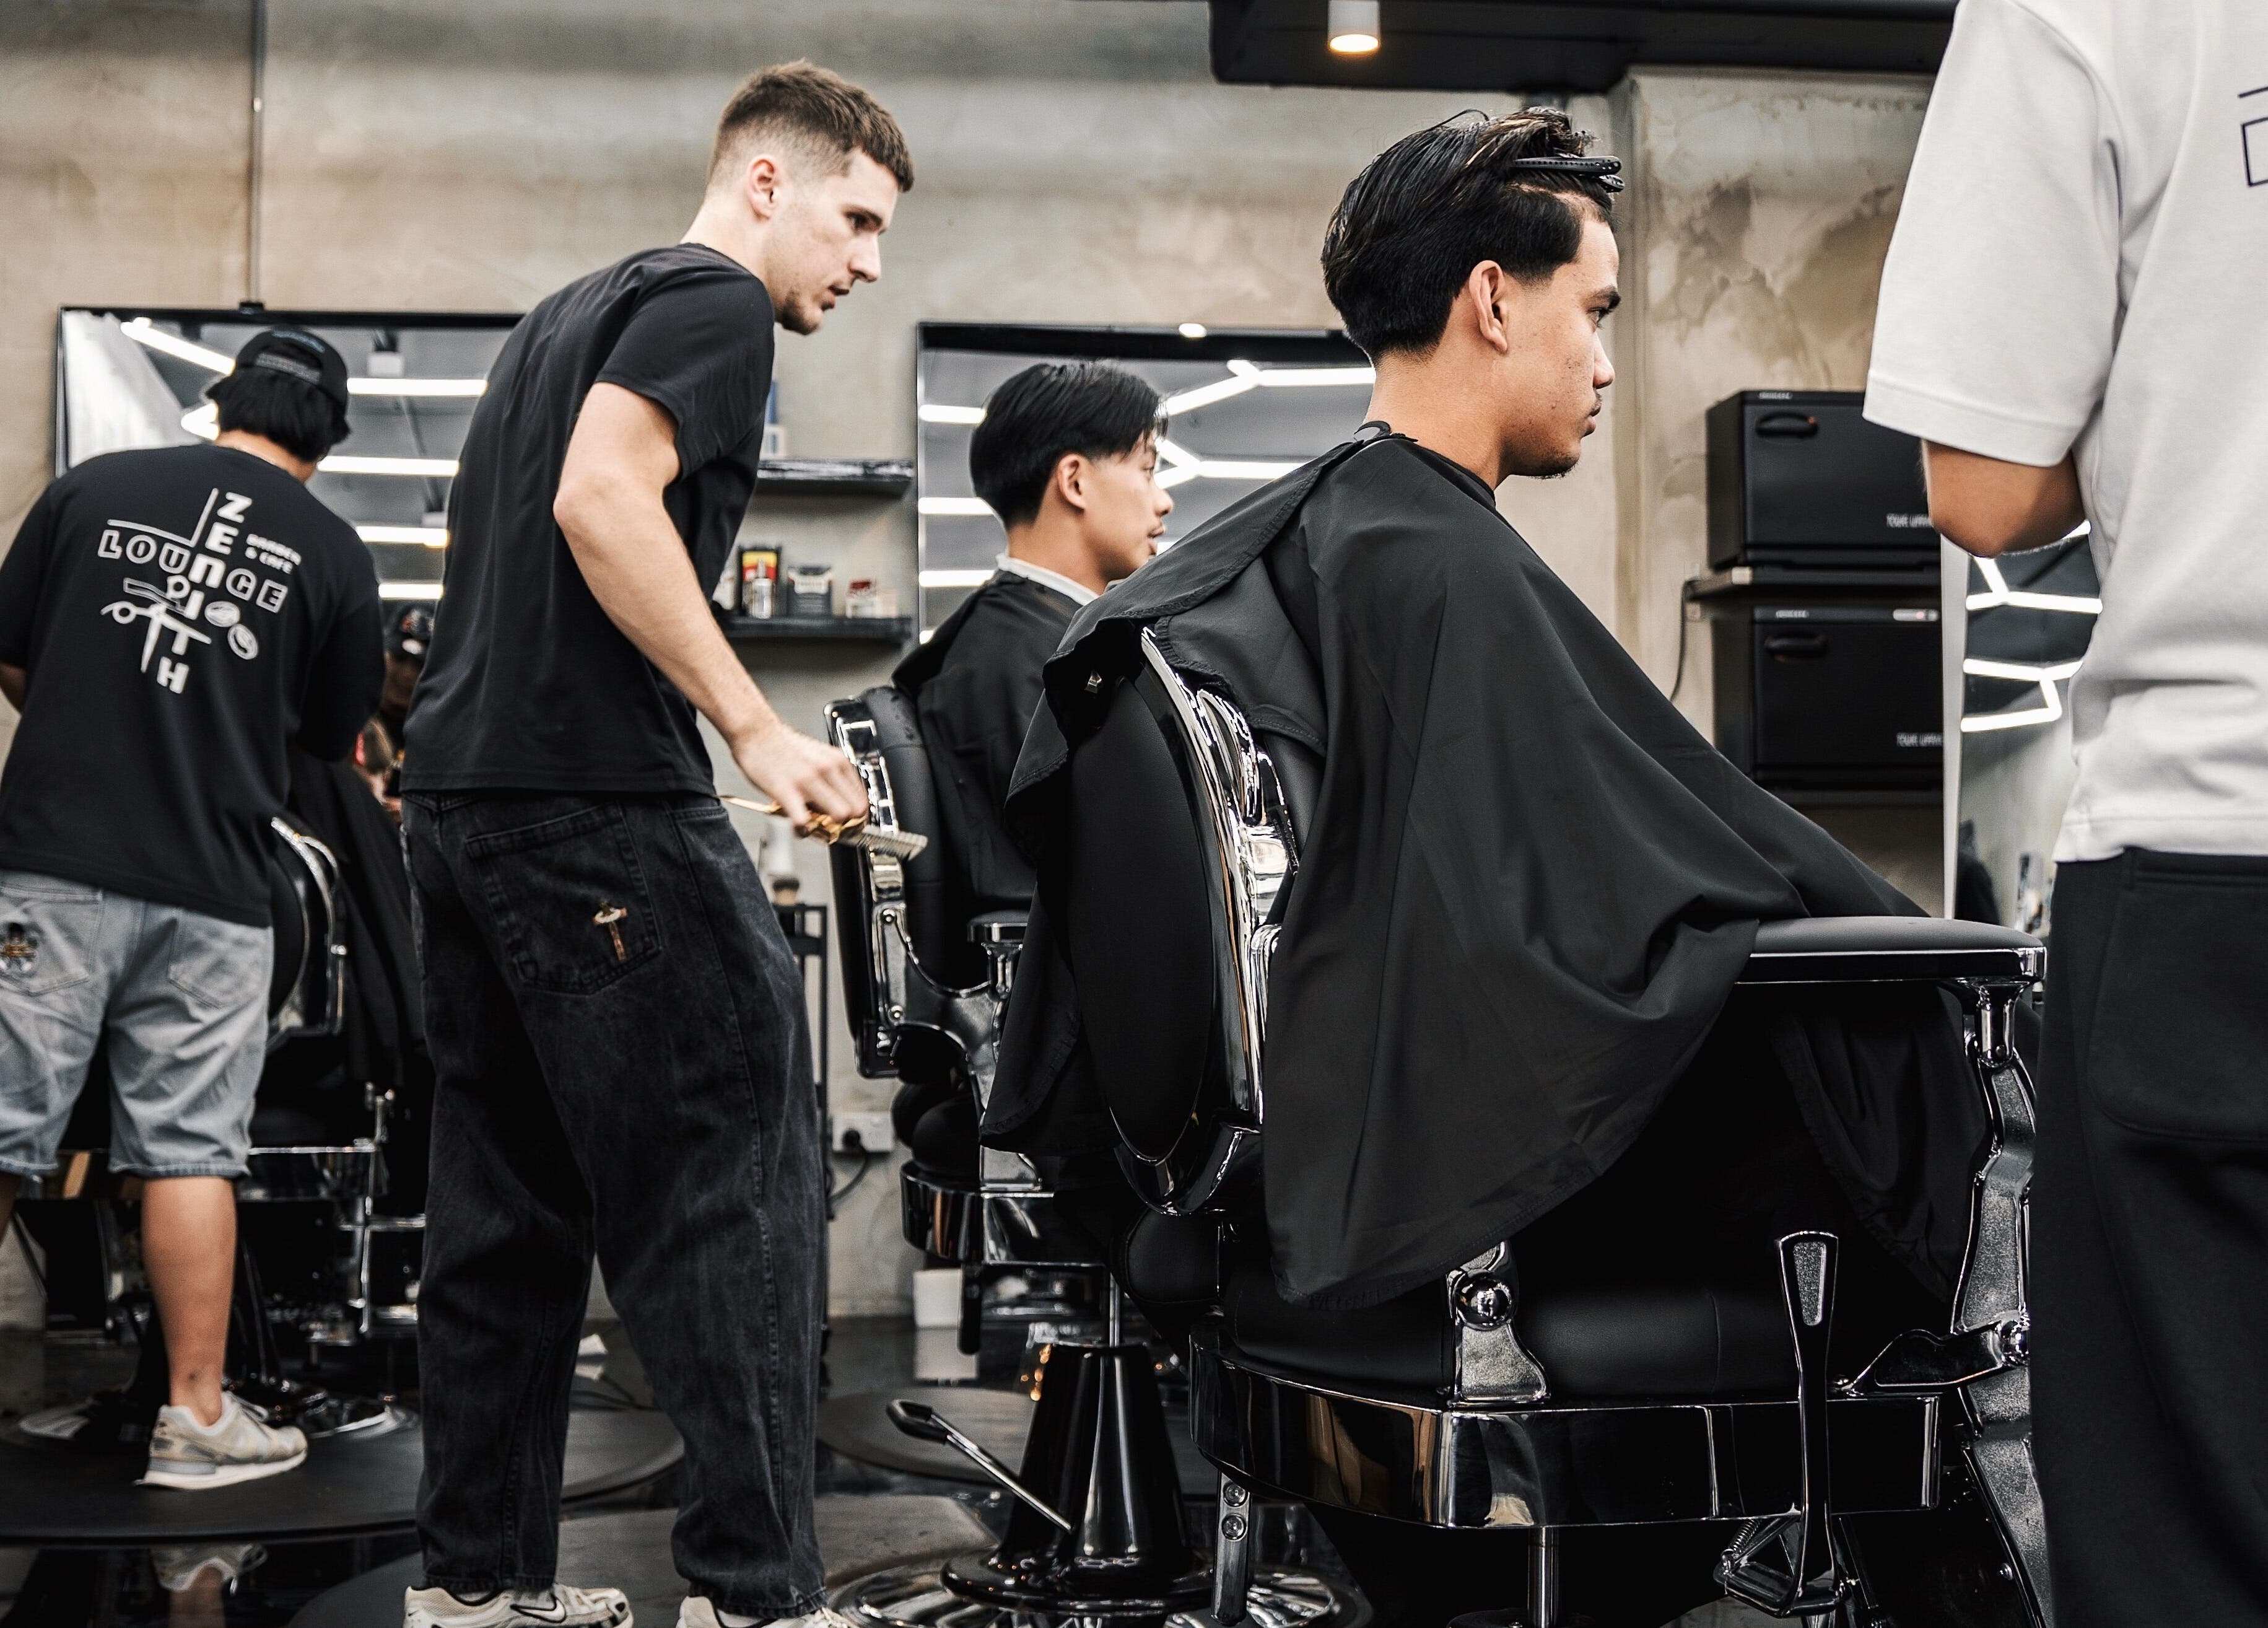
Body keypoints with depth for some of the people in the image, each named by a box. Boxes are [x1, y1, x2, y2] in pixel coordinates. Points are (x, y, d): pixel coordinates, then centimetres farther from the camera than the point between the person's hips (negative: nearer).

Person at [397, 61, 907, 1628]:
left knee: (514, 1208, 13)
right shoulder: (714, 301, -5)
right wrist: (757, 726, -20)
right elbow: (603, 503, -20)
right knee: (742, 1191, -6)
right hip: (598, 796, -10)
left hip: (461, 792, 10)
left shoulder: (573, 309, 24)